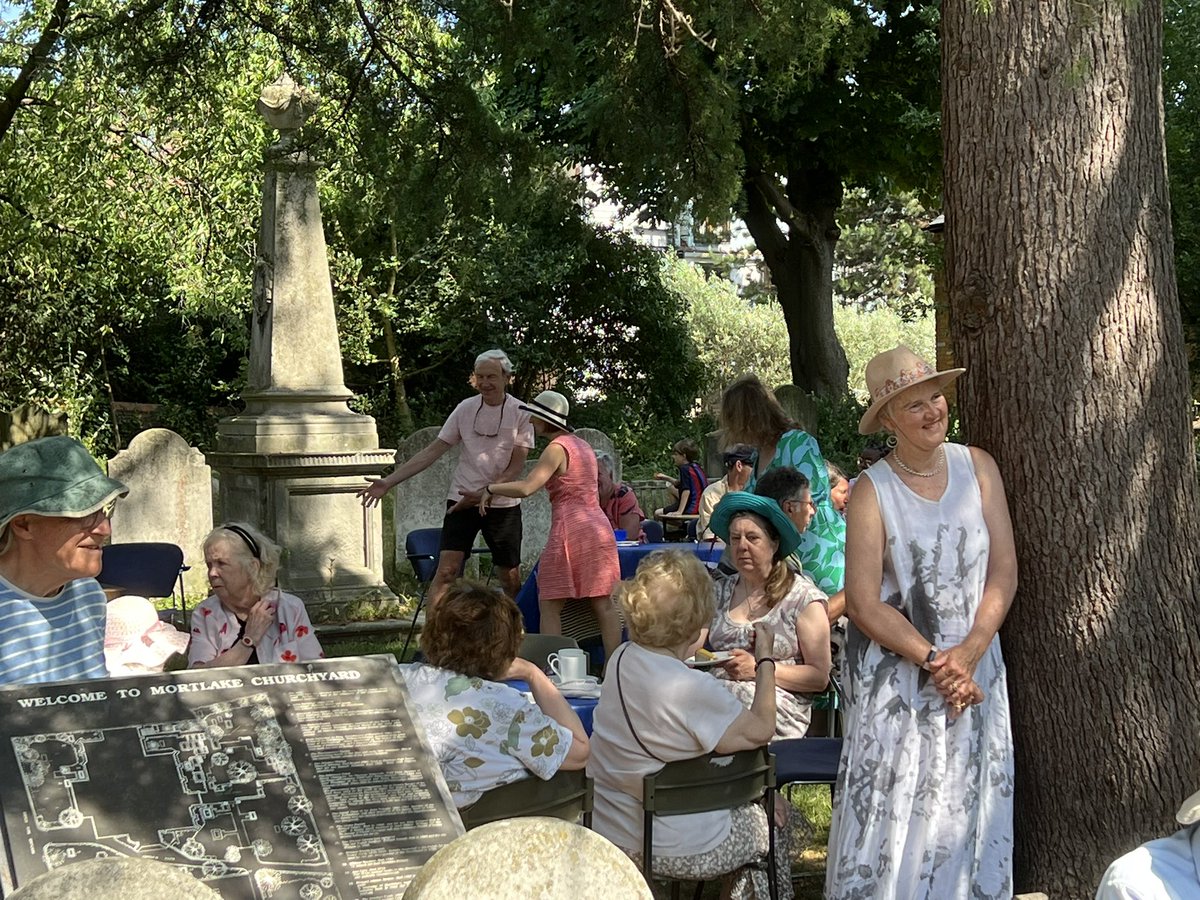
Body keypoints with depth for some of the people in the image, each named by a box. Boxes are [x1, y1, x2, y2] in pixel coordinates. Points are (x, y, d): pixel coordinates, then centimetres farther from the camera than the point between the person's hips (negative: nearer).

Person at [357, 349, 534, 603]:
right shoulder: (465, 408, 2)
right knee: (445, 572, -11)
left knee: (511, 580, 5)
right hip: (461, 501, 1)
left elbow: (516, 466, -8)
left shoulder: (520, 413, -5)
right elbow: (432, 452, 4)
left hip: (503, 504, -1)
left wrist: (483, 493, -22)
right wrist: (389, 482, -2)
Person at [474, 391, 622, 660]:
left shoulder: (557, 448, -9)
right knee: (603, 604, 5)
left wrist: (490, 489, -7)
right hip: (599, 529, 8)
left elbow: (526, 487, -20)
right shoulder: (583, 446, 17)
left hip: (570, 531, -8)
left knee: (549, 605, -1)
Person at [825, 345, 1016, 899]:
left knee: (968, 808, 8)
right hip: (897, 676, -3)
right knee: (894, 812, -2)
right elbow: (864, 603, -10)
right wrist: (934, 661, -15)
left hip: (973, 667, 3)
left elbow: (1004, 572, -1)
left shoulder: (978, 467, 0)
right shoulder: (872, 491, -9)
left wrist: (966, 655, -12)